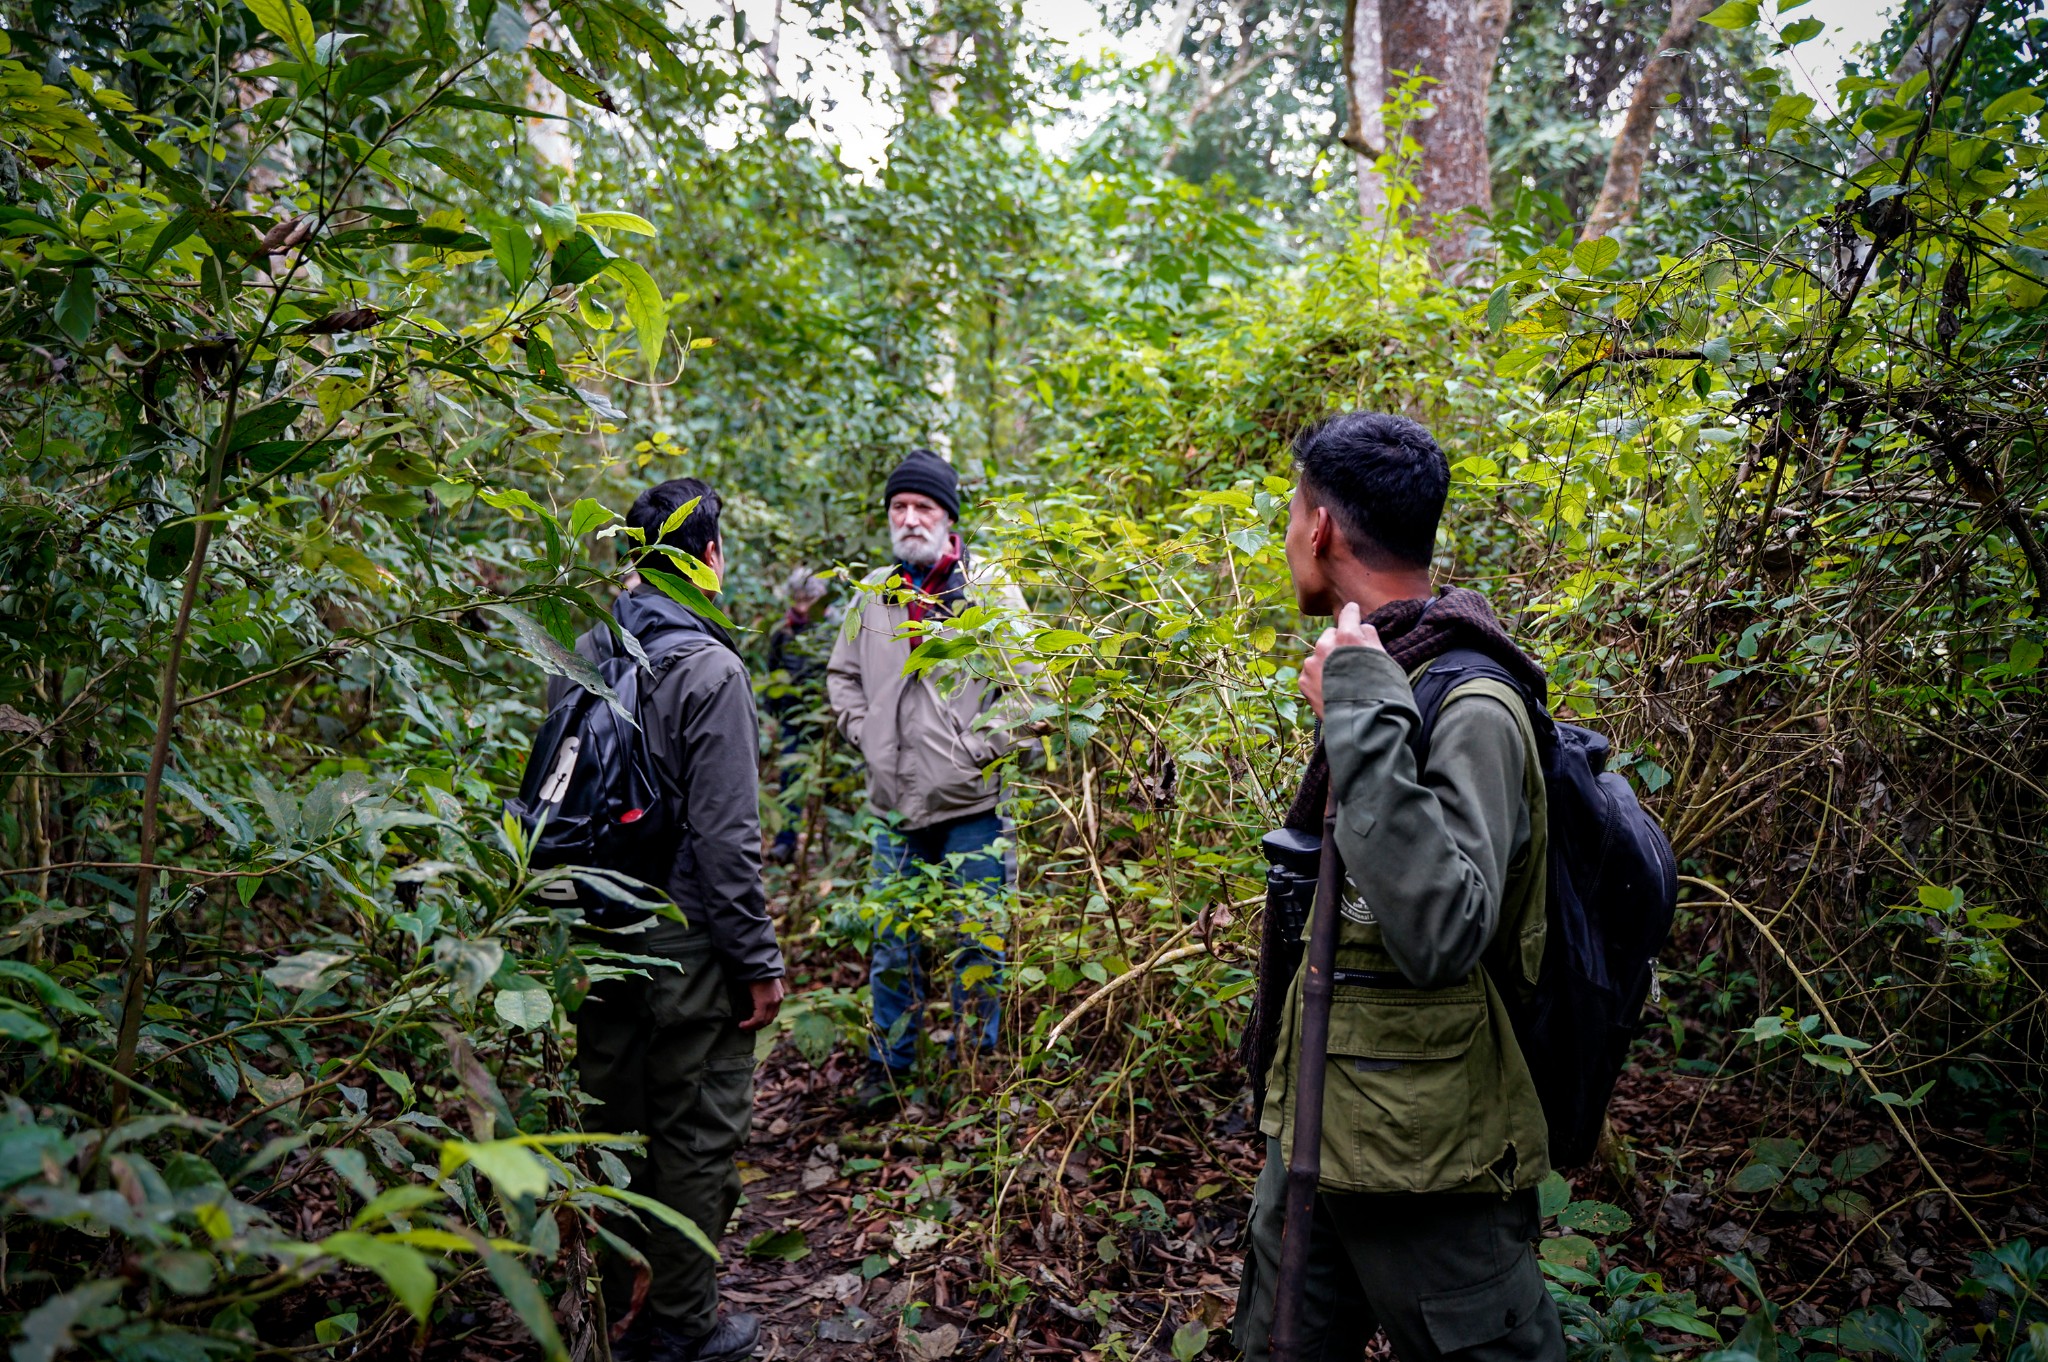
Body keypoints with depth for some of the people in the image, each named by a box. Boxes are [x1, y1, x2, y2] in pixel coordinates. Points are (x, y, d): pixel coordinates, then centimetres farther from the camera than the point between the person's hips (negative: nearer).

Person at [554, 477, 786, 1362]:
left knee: (612, 1119, 19)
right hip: (686, 943, -7)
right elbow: (725, 835, -19)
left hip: (598, 935, 7)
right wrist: (759, 960, -11)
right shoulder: (708, 669, -17)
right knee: (698, 1133, 8)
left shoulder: (581, 658, 5)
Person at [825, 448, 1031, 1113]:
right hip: (897, 803, 4)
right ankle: (888, 1065, 26)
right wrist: (867, 736, 4)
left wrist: (978, 748, -12)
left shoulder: (991, 589, -4)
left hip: (973, 802, -4)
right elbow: (842, 675, 19)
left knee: (979, 940, 5)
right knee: (894, 941, 12)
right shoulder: (872, 593, 9)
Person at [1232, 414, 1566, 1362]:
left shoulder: (1467, 708, -24)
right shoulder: (1381, 674, 6)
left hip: (1423, 1164, -9)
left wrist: (1362, 716, -36)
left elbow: (1440, 937, -39)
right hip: (1316, 1133, 9)